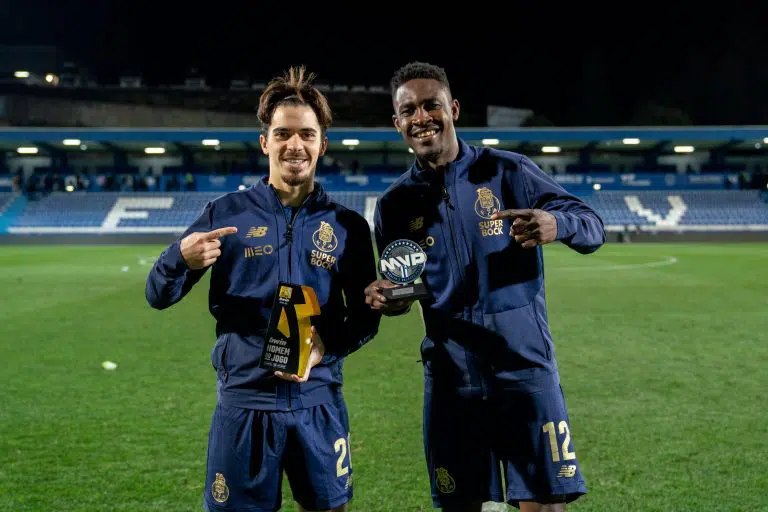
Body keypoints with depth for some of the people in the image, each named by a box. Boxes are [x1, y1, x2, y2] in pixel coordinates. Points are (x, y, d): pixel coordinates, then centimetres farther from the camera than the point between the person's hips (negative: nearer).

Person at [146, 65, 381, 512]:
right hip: (243, 400, -1)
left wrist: (325, 348, -15)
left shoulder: (348, 225, 2)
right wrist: (182, 259, -22)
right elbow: (159, 297, -1)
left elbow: (366, 318, 5)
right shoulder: (227, 214, -2)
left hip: (319, 401, 2)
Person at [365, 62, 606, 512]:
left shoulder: (508, 171, -2)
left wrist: (557, 224, -28)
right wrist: (386, 298, -10)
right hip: (450, 373, 2)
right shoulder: (396, 203, 7)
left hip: (525, 364, -2)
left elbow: (593, 228, -4)